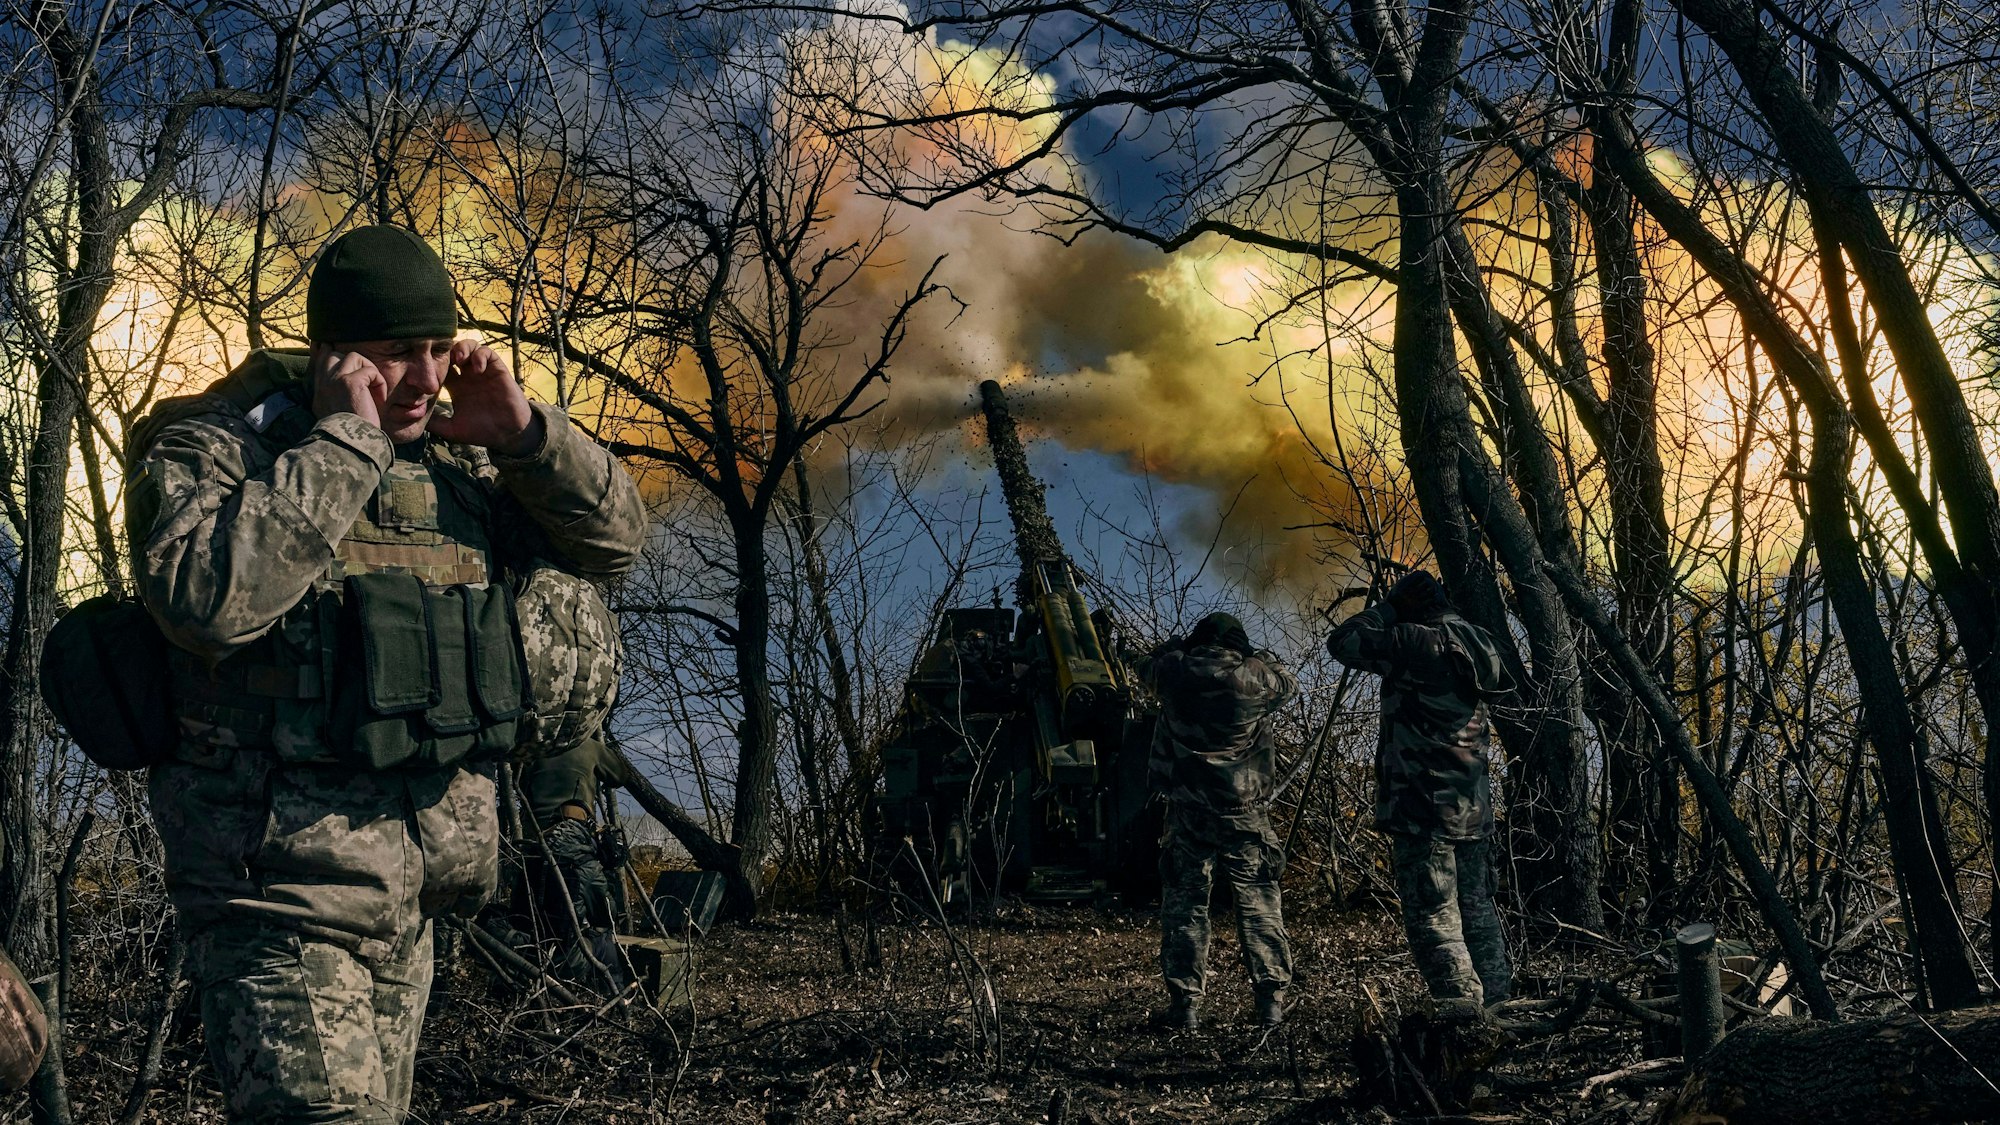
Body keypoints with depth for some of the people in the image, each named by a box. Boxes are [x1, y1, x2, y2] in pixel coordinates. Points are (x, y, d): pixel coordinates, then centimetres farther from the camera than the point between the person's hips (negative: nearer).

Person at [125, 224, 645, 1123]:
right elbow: (207, 598, -26)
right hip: (284, 885, -7)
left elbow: (616, 540, 14)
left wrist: (523, 434, -1)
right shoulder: (213, 447, -6)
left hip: (412, 894, 7)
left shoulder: (459, 464, 12)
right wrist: (342, 442, -20)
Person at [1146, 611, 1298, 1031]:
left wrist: (1191, 643, 33)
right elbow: (1287, 682, 17)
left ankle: (1184, 1005, 5)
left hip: (1188, 814, 1)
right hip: (1245, 815, 0)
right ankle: (1271, 1001, 8)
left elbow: (1156, 660, 20)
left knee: (1184, 906, 7)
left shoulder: (1175, 672, -3)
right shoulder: (1254, 677, -4)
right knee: (1259, 906, 8)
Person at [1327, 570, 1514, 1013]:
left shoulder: (1416, 644, -14)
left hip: (1425, 810, -8)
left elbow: (1343, 642, -10)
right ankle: (1497, 1002, 23)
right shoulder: (1477, 647, 10)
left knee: (1432, 916, -6)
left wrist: (1388, 607, 2)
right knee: (1476, 910, 17)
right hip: (1474, 809, 8)